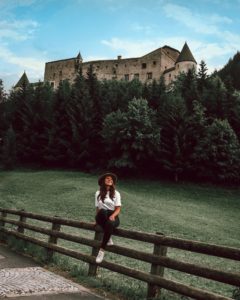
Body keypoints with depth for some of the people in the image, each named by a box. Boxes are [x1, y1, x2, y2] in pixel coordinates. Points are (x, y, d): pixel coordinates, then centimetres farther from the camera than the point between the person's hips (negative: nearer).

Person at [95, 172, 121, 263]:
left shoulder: (116, 193, 8)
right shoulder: (98, 193, 11)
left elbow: (118, 209, 0)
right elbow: (97, 208, 10)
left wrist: (113, 216, -20)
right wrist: (97, 219, -6)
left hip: (113, 217, -1)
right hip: (102, 217, 1)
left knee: (110, 224, -39)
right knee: (103, 211, -37)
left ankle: (102, 250, -29)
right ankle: (108, 239, -24)